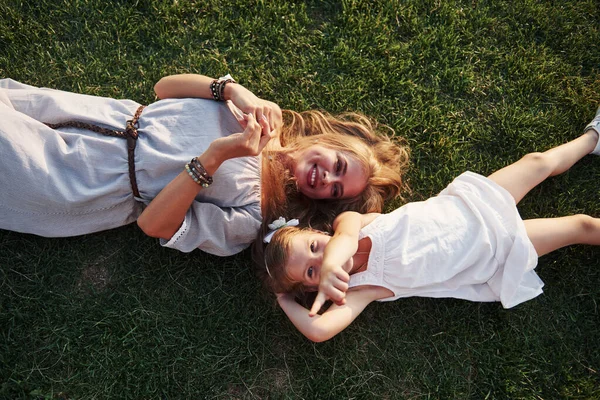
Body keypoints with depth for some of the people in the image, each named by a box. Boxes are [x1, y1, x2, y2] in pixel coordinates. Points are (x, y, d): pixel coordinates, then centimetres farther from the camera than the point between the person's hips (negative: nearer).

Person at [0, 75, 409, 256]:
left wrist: (214, 157, -34)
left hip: (100, 185, -4)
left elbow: (154, 224, -23)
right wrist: (234, 89, -22)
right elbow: (165, 86, -2)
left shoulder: (250, 217, -19)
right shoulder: (267, 118, -4)